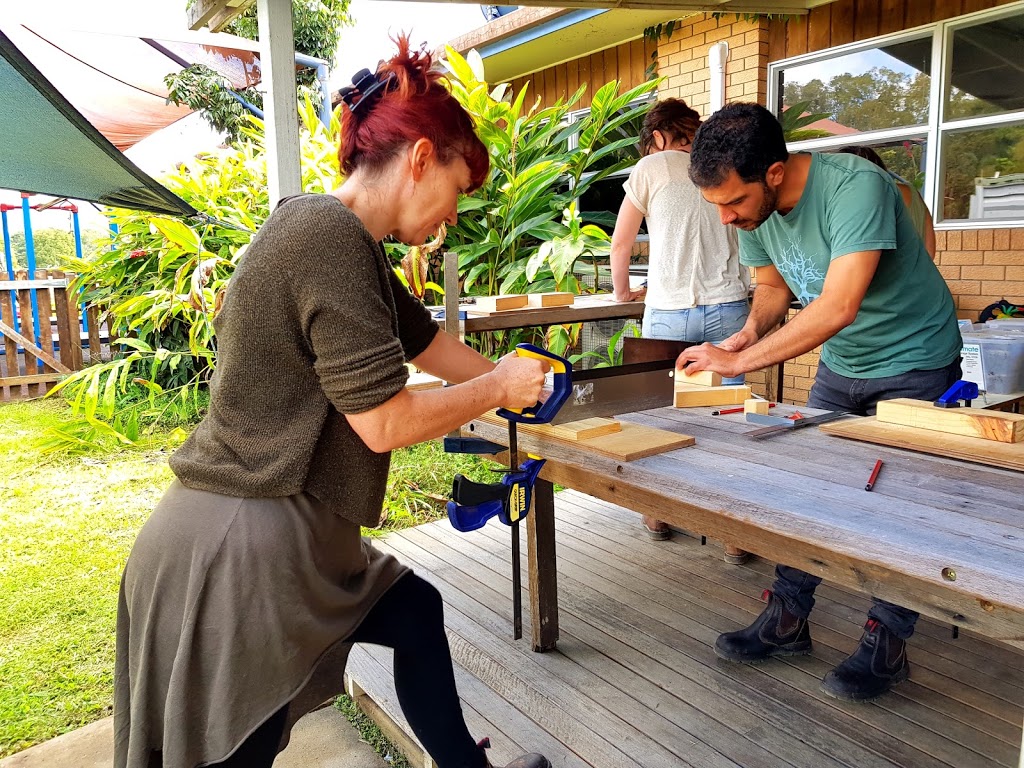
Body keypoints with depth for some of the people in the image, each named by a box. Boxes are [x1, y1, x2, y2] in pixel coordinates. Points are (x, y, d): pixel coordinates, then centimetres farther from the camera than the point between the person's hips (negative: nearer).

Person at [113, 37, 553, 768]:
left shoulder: (337, 236, 10)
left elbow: (423, 341, 20)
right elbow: (385, 421, -21)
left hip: (286, 535, 10)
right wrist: (497, 389, -6)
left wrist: (510, 380, 27)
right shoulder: (332, 236, -21)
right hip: (240, 549, -10)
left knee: (418, 613, 23)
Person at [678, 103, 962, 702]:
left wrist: (739, 360, -37)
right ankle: (788, 620, 14)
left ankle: (887, 645, 12)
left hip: (914, 362, -6)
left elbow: (839, 306, -39)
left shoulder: (856, 186, -32)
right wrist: (752, 330, -16)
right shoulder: (753, 209, -10)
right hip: (840, 365, 6)